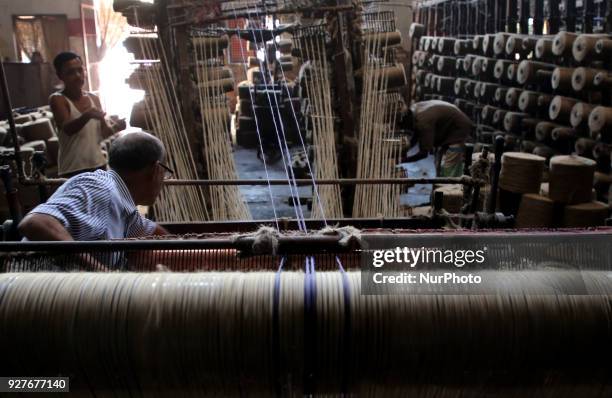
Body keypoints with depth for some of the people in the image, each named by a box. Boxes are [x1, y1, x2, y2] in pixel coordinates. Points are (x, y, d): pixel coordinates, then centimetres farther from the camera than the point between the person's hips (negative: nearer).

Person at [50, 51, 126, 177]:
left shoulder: (94, 99, 9)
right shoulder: (57, 99, -8)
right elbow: (67, 128, -25)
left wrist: (115, 129, -9)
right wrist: (87, 115, -43)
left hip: (98, 165, 6)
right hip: (73, 169, -6)